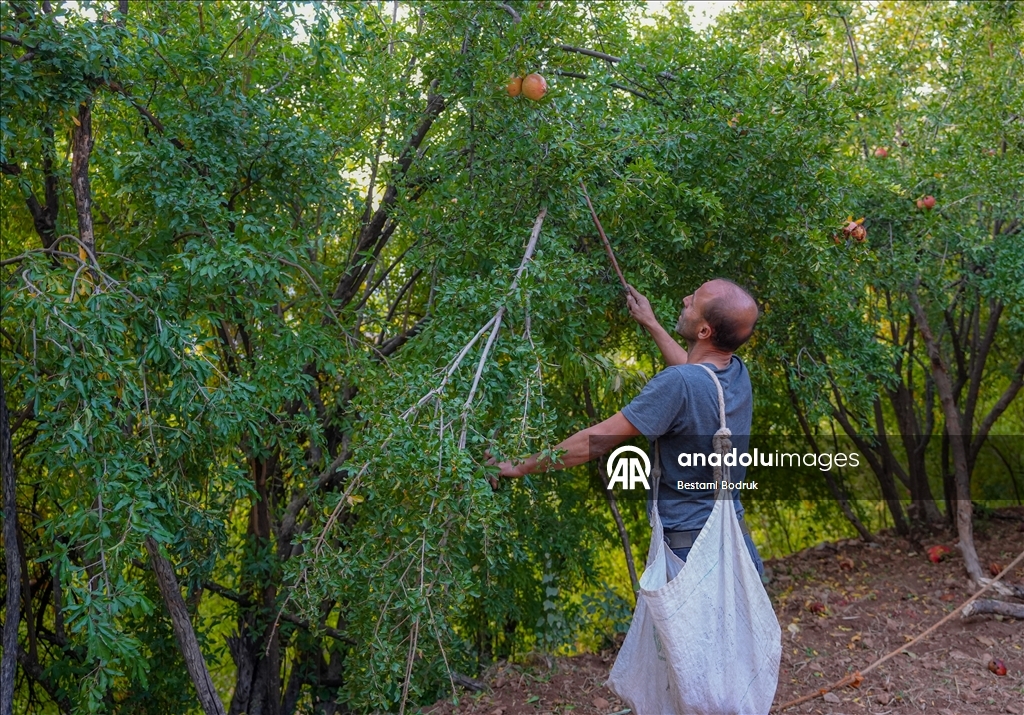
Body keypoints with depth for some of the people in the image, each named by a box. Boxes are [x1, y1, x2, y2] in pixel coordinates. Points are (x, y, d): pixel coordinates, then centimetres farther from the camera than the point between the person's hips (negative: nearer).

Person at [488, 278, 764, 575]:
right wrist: (651, 324, 34)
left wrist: (520, 467, -9)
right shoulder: (738, 372, 0)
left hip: (689, 549, -8)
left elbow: (596, 441, -19)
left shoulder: (677, 383, -24)